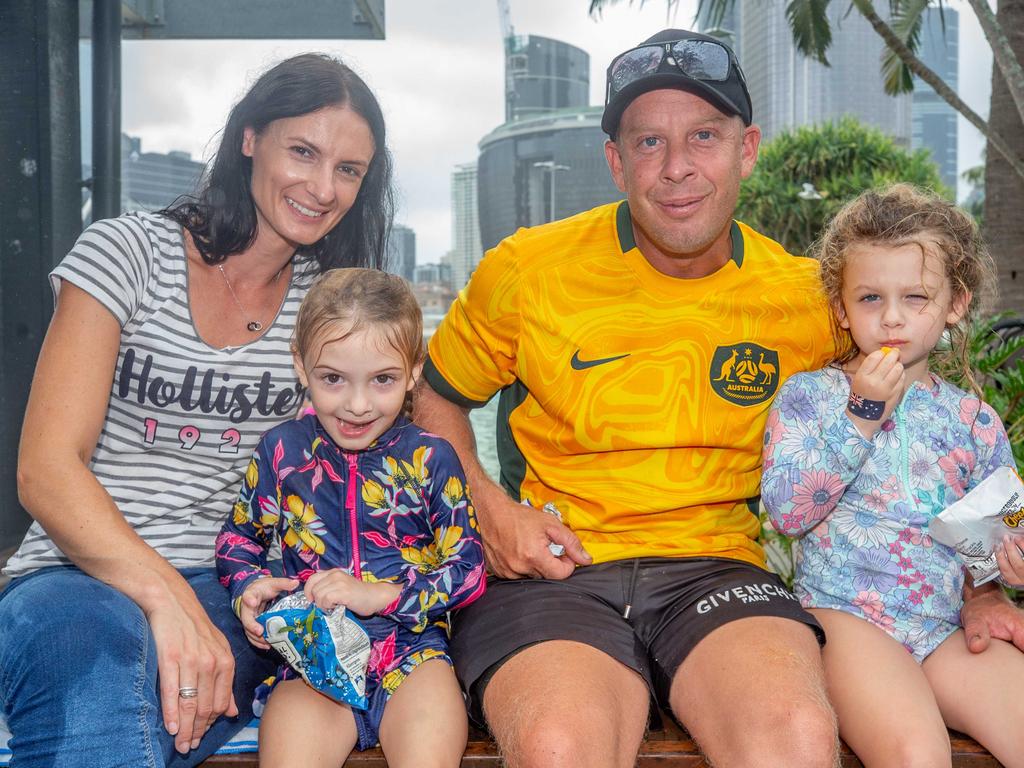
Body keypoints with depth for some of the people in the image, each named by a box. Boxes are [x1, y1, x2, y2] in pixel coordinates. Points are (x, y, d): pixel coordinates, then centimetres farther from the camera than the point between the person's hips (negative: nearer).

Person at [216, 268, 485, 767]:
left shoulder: (429, 459, 1)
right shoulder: (282, 451, 5)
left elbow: (469, 571, -1)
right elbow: (238, 537, 19)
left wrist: (377, 594, -12)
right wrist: (248, 588, -3)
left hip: (412, 648, -1)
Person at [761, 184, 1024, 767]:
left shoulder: (974, 420, 13)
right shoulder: (807, 396, 3)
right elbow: (787, 510, -9)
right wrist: (861, 414, -13)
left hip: (949, 629, 5)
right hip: (847, 615, -4)